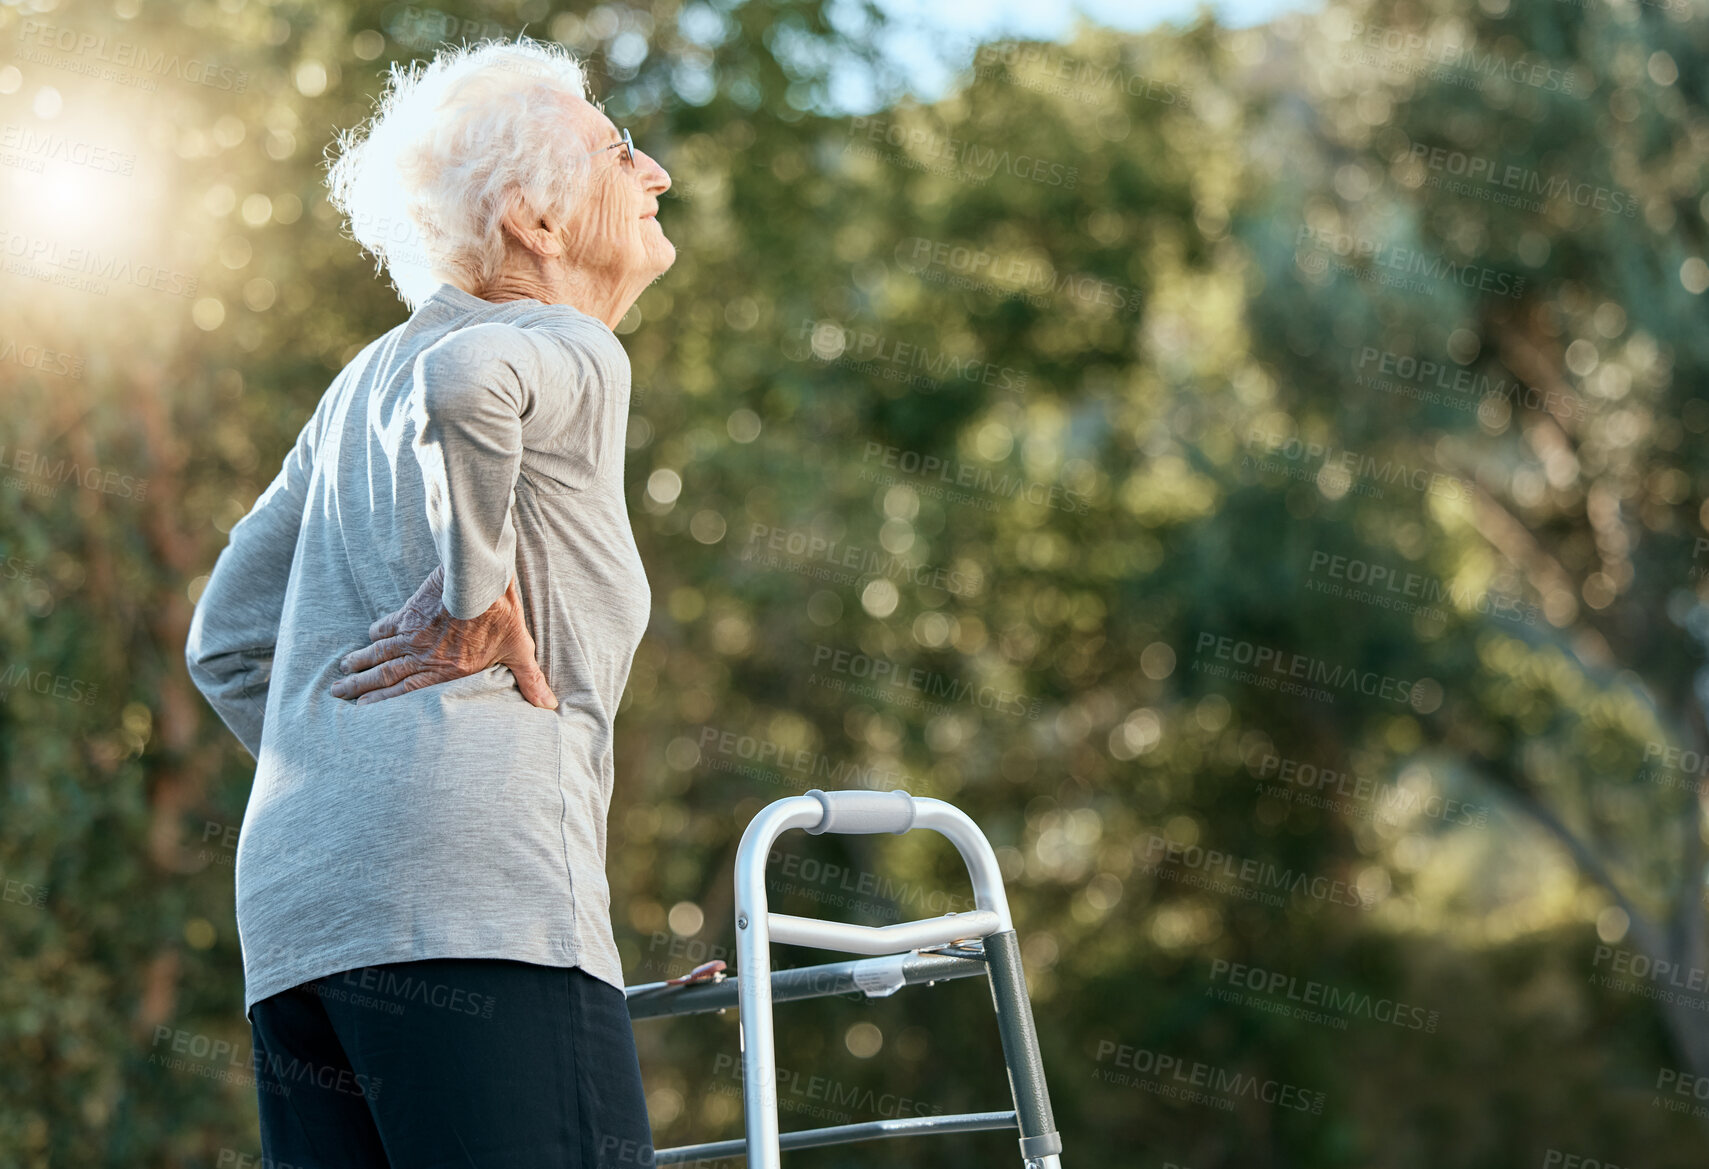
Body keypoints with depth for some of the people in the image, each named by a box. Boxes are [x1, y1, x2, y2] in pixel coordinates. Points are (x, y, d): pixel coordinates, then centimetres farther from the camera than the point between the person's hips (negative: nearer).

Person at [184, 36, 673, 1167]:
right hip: (481, 895, -9)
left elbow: (227, 641, 29)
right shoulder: (570, 351, 3)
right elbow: (463, 383, -24)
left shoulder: (367, 380, 28)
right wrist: (481, 603, -13)